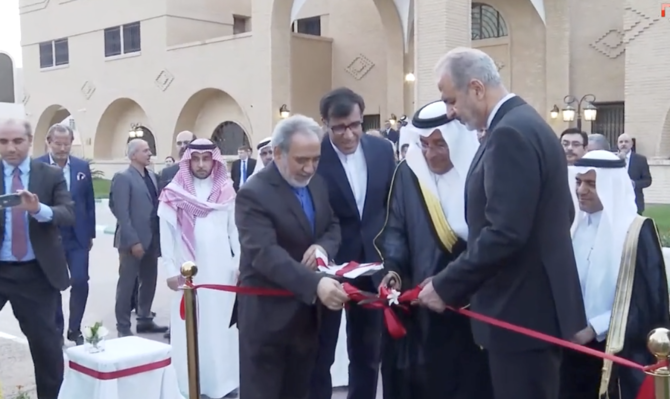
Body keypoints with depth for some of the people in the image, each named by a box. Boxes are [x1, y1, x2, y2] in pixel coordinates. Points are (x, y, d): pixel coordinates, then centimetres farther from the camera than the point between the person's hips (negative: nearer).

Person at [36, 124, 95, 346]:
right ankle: (56, 329, 23)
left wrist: (90, 233, 7)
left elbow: (89, 202, 8)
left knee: (80, 282, -4)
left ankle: (74, 329, 13)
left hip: (77, 237, 2)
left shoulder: (82, 167, 4)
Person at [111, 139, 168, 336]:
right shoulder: (123, 178, -10)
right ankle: (123, 327, 14)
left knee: (149, 282, 13)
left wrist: (158, 236, 6)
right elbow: (122, 213, -15)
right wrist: (133, 241, -19)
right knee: (127, 284, 4)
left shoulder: (151, 175, 12)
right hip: (133, 241, -7)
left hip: (151, 239, 7)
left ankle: (144, 320, 27)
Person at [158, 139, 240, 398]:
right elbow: (167, 234, 0)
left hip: (221, 269, 2)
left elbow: (236, 230, 7)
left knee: (222, 324, 6)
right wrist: (171, 269, -3)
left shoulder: (227, 191, 5)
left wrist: (242, 264, 1)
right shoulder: (174, 193, -1)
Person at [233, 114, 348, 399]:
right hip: (267, 314, -7)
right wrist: (315, 283, -41)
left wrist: (323, 246, -10)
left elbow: (333, 225, 15)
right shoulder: (253, 194, -17)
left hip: (308, 311, 7)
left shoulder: (318, 183, 7)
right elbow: (265, 254, -28)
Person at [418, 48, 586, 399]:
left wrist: (446, 287, -17)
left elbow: (504, 234, -27)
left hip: (522, 310, -10)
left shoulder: (510, 133, -20)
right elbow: (558, 215, 18)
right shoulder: (526, 124, 11)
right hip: (537, 303, 10)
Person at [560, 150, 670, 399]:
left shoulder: (638, 231, -10)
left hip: (618, 352, -5)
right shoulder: (575, 226, 7)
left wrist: (594, 328, -18)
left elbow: (648, 301, -13)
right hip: (574, 345, 5)